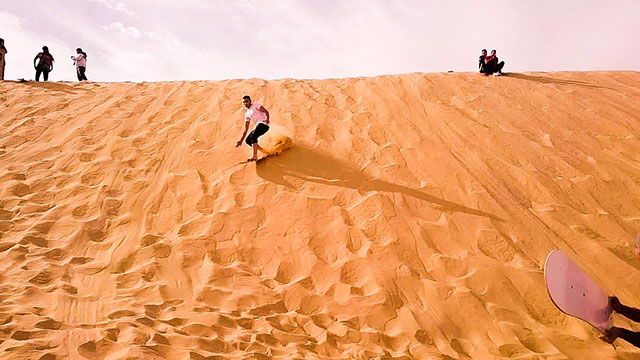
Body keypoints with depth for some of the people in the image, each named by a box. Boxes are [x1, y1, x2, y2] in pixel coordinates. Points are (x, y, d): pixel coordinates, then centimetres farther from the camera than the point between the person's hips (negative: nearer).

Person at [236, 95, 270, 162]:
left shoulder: (255, 105, 4)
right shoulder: (247, 114, 21)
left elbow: (266, 111, -8)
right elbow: (246, 129, 21)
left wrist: (267, 119, -29)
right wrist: (241, 140, 17)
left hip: (263, 124, -8)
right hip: (258, 126, 8)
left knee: (253, 136, -26)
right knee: (248, 140, -1)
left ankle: (255, 156, -25)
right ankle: (264, 152, 3)